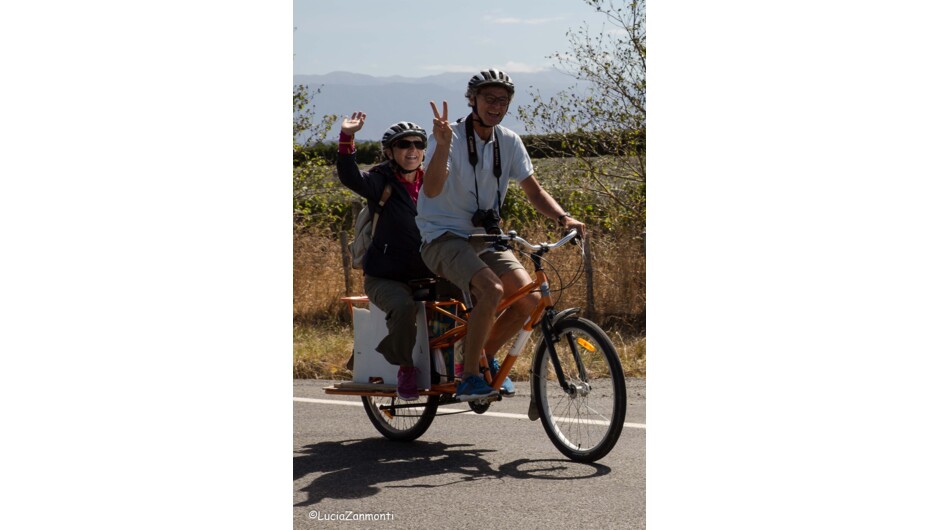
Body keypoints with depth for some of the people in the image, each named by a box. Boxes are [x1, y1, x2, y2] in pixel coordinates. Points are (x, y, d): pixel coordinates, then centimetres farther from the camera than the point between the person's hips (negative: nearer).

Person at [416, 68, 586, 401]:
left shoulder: (509, 142, 3)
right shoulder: (451, 137, -15)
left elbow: (534, 191, 7)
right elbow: (432, 189, -29)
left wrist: (562, 217, -11)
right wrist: (443, 145, -45)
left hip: (485, 239, 6)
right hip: (443, 237, -6)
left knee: (529, 298, -13)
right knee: (491, 291, -31)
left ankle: (486, 354, 12)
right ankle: (468, 378, -19)